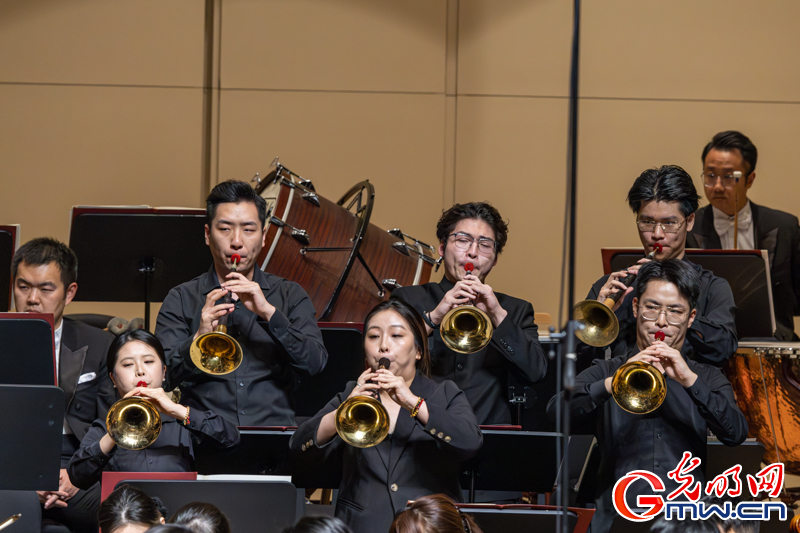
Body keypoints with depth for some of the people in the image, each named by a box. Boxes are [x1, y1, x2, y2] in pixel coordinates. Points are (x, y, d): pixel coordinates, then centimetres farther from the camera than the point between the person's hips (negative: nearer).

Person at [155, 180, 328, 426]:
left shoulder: (291, 296, 17)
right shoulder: (181, 300, 13)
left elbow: (315, 363, 1)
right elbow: (162, 379, 2)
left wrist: (269, 313, -10)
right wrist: (198, 339, -16)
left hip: (274, 428, 0)